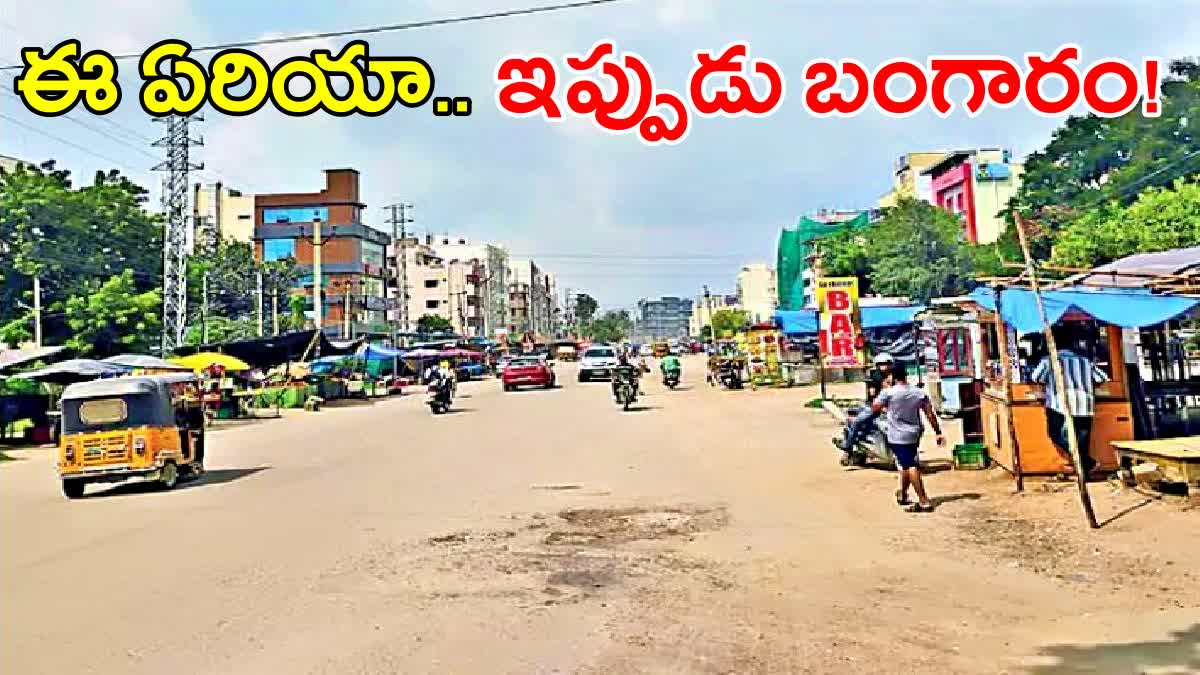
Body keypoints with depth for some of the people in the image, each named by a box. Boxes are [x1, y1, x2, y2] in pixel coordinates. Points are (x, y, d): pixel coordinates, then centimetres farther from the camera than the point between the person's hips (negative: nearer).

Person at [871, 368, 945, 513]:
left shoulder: (888, 392, -13)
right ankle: (902, 494, 38)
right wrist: (938, 433, 6)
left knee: (910, 468, -8)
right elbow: (930, 415, 1)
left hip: (897, 437, -6)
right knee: (909, 465, 21)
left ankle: (924, 502, -12)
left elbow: (874, 409, -8)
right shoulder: (920, 393, 1)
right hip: (914, 435, 6)